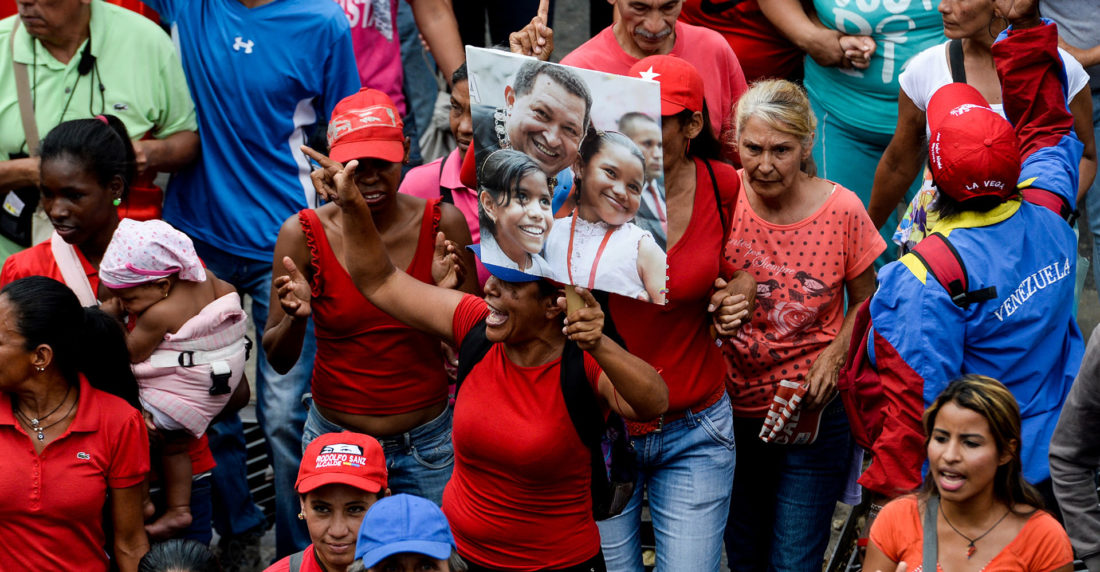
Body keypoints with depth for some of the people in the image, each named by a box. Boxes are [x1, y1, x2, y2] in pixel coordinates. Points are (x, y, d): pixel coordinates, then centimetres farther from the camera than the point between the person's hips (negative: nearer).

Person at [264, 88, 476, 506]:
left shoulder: (442, 224, -7)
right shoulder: (303, 233, -10)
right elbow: (278, 360, -5)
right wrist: (295, 316, -26)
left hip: (429, 441, 1)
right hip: (336, 440, -1)